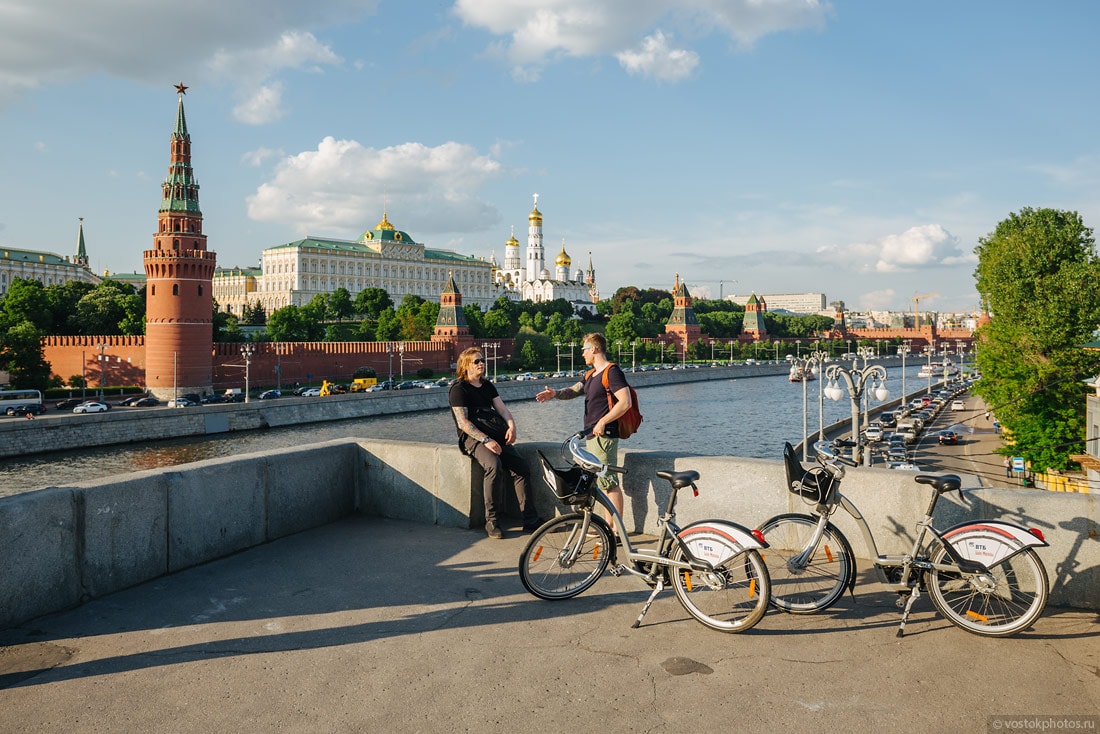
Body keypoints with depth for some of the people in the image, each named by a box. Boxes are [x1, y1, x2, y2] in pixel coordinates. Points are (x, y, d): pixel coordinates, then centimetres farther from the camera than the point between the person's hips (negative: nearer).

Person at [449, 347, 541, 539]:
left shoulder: (488, 386, 19)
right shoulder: (458, 389, -4)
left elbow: (502, 409, 10)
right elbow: (463, 423, -12)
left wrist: (512, 425, -13)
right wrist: (485, 440, -23)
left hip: (493, 436, 7)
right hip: (471, 438, -7)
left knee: (522, 468, -13)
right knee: (494, 466, -33)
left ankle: (530, 520, -11)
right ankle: (491, 520, -23)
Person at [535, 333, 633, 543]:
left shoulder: (612, 372, -12)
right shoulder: (591, 374, 19)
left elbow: (625, 402, -19)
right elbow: (573, 391, 11)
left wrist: (602, 422, -20)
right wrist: (555, 393, -9)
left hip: (604, 435, -10)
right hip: (592, 435, 10)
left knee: (609, 482, -9)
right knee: (603, 482, 14)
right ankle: (609, 526, 23)